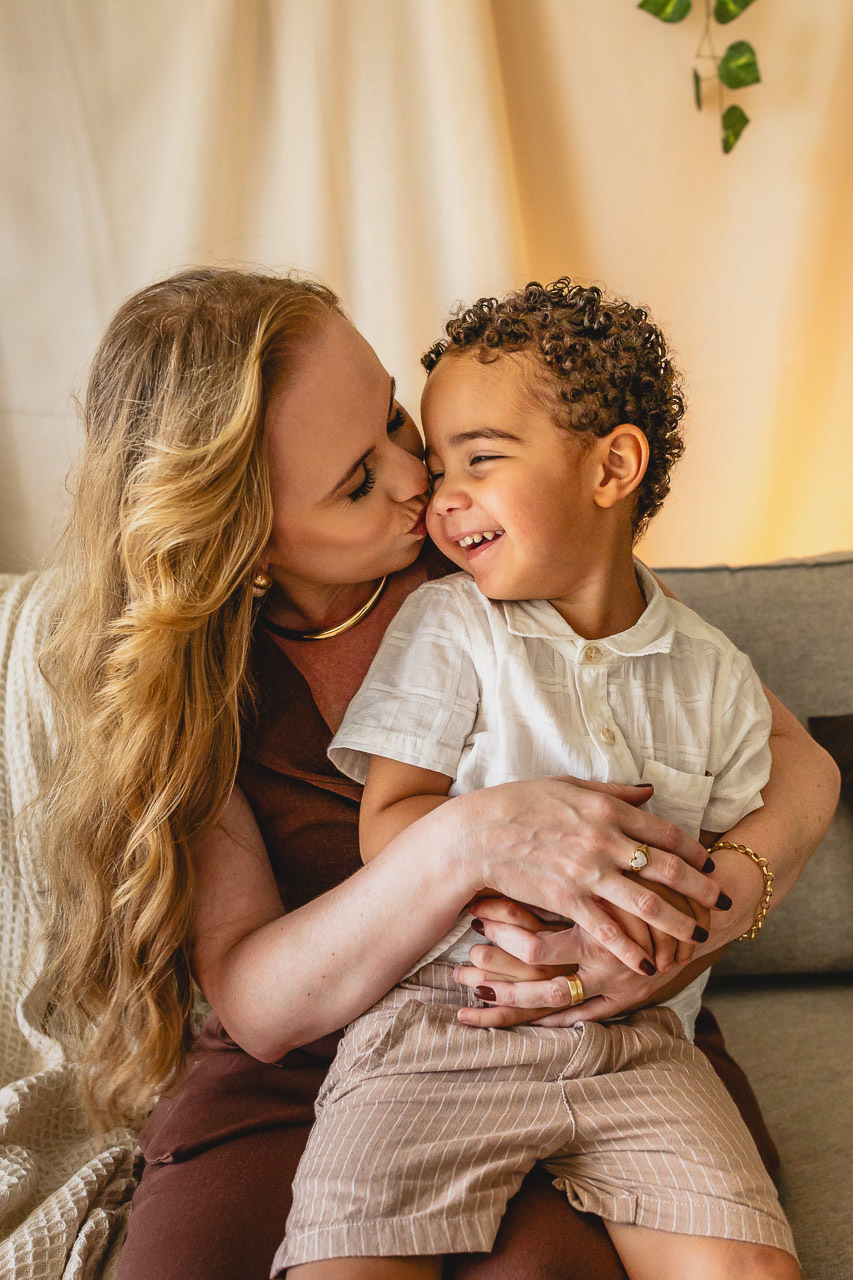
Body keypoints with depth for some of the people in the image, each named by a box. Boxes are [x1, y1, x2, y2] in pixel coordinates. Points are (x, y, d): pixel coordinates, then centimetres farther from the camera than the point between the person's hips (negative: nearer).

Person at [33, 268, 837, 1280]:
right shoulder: (179, 677, -7)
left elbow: (796, 761, -4)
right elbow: (255, 1007, -14)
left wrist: (703, 916, -26)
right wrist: (467, 844, -31)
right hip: (299, 1080, 1)